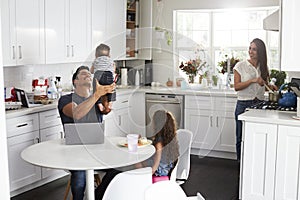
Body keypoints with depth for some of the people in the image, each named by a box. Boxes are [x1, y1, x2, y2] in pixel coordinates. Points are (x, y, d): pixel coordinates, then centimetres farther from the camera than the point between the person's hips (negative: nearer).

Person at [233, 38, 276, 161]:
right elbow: (236, 87, -9)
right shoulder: (240, 66, -2)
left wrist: (270, 86, 1)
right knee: (241, 137, 3)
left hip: (259, 104, 3)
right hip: (244, 104, -3)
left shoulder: (264, 67, 10)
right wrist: (253, 80, -19)